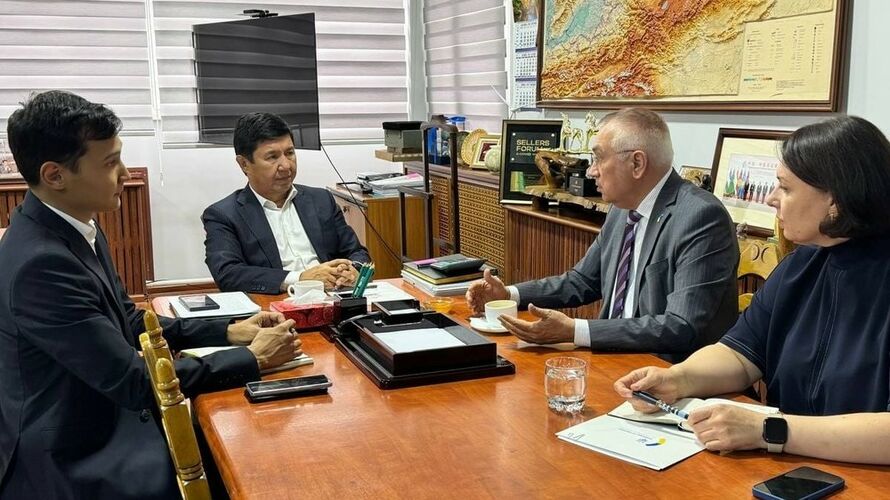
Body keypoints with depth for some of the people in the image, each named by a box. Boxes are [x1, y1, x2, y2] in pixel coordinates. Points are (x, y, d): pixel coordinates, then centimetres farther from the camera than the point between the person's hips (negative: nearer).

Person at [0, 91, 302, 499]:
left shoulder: (76, 228, 2)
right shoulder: (40, 262, -27)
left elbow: (128, 323, 13)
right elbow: (135, 380, -24)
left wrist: (230, 332, 3)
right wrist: (253, 358, -15)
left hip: (110, 417, 8)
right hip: (74, 462, -8)